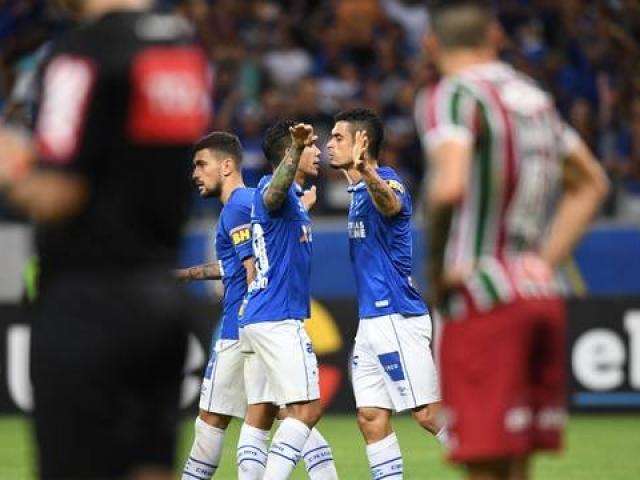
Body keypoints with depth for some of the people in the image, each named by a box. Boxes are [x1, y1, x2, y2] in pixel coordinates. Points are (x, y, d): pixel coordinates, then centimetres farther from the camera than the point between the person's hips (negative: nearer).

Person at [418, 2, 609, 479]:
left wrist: (438, 263, -10)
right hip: (542, 295, 7)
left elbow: (450, 187, -25)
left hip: (484, 298, -7)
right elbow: (592, 182, 27)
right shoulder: (534, 96, 15)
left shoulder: (454, 97, -7)